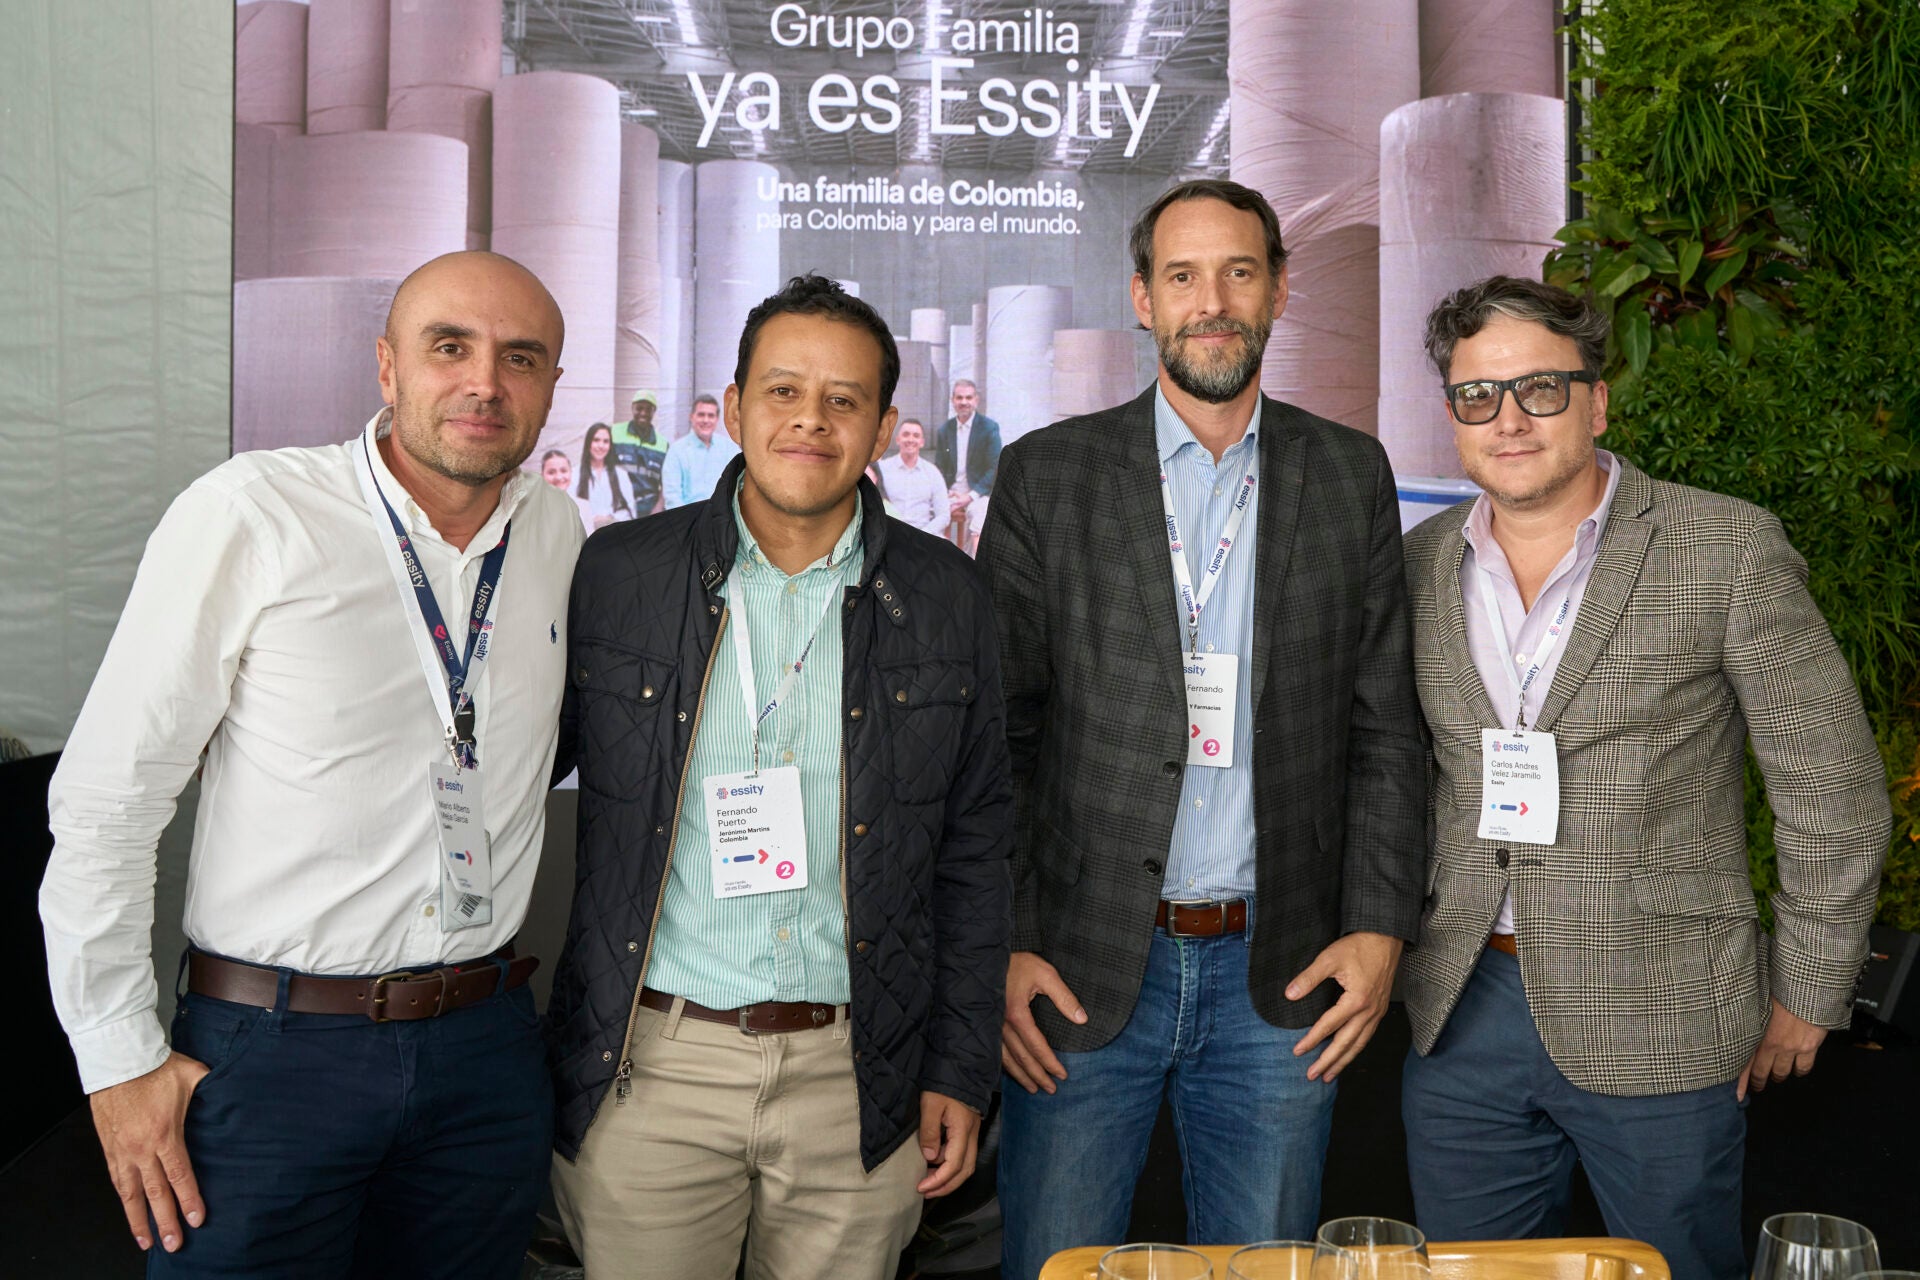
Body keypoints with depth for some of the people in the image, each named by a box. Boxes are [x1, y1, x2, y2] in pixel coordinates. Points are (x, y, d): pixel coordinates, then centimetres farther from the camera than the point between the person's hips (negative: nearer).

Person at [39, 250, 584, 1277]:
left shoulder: (559, 537, 4)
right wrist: (121, 1059, -7)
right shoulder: (250, 513, -10)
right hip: (272, 1048, -4)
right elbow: (105, 798, -8)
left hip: (485, 1046, 4)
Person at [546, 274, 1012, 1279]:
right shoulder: (615, 574, -2)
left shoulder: (945, 598, 2)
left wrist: (960, 1071, 4)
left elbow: (974, 849, 5)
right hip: (648, 1076, 0)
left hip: (859, 1080, 1)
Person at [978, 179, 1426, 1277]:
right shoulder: (1046, 474, 1)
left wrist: (1381, 928, -2)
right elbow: (993, 731, -1)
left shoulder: (1351, 477, 6)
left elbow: (1386, 727, 7)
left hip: (1280, 979, 2)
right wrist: (1000, 945, -7)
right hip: (1081, 973, -1)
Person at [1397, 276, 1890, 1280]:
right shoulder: (1420, 565, 4)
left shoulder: (1727, 550, -7)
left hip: (1659, 1026, -3)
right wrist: (1390, 946, 10)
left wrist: (1804, 999, -1)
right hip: (1460, 1019, 4)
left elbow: (1834, 792, -4)